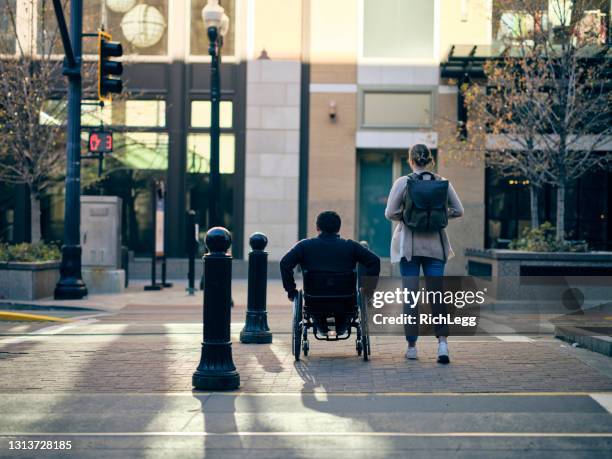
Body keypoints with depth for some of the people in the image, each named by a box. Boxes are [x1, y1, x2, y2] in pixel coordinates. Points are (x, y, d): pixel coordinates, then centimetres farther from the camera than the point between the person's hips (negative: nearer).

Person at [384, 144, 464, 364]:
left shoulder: (402, 182, -6)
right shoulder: (442, 182, 1)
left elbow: (390, 213, -9)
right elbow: (458, 210, 2)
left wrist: (407, 217, 8)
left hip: (409, 244, -2)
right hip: (435, 244, 2)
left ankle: (412, 346, 6)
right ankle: (442, 341, -12)